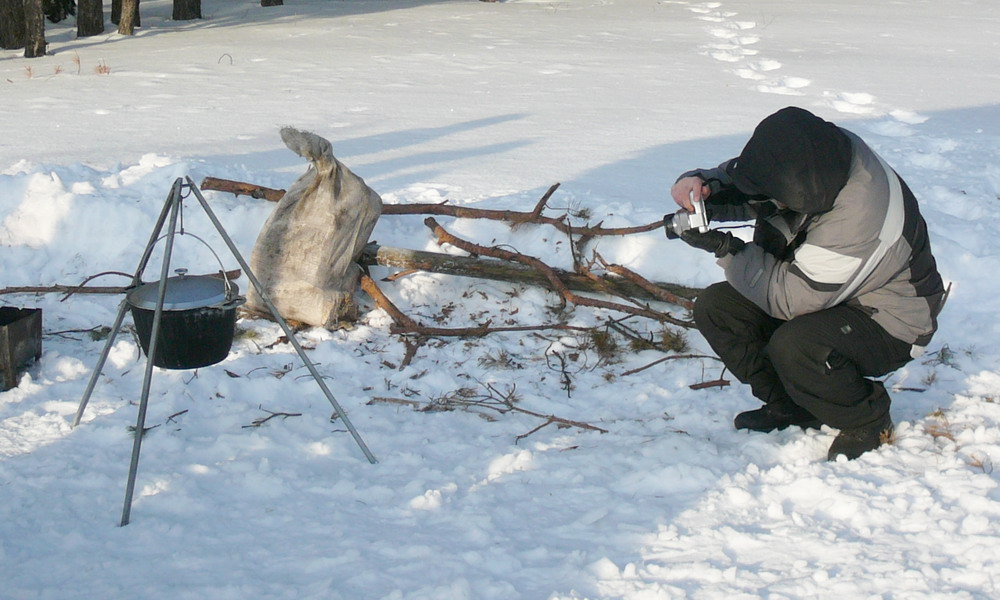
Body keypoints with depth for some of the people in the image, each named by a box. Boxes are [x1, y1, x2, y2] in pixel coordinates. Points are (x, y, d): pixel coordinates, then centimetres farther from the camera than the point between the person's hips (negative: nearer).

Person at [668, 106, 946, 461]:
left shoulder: (858, 219, -36)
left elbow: (789, 300, -30)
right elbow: (734, 182, 1)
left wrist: (726, 249, -28)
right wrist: (699, 184, -22)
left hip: (885, 322, -8)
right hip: (823, 296, 8)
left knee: (793, 347, -36)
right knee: (714, 308, -8)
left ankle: (868, 422, -6)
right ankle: (789, 406, 9)